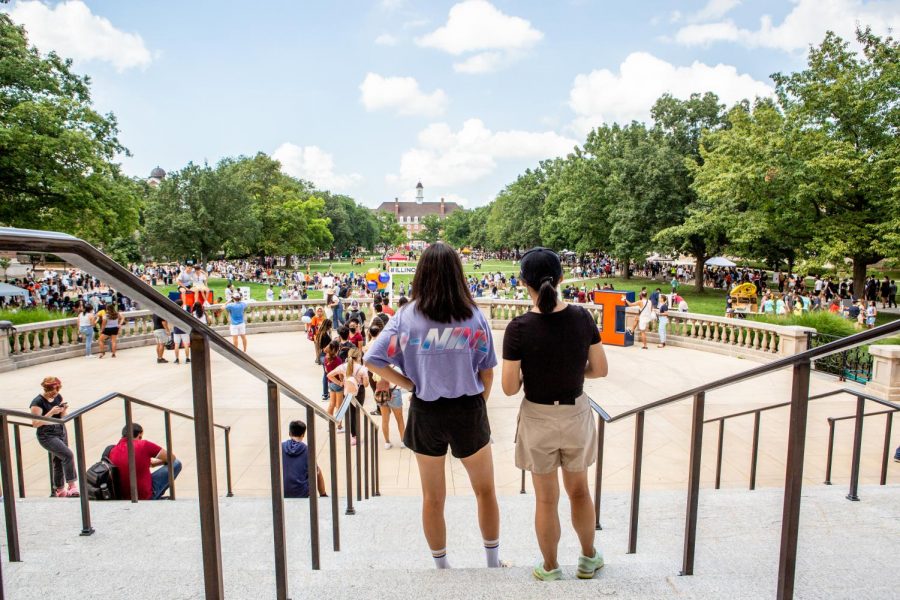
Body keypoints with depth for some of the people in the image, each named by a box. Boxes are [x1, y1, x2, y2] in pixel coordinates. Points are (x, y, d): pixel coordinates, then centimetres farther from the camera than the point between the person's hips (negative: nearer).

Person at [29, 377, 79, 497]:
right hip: (47, 436, -6)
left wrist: (64, 409, -11)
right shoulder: (38, 402, -14)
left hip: (61, 432, 6)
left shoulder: (58, 397, 3)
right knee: (68, 455, -21)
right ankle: (72, 485, -16)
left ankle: (59, 490, 22)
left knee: (59, 462, 10)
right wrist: (51, 412, -25)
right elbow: (35, 424, -17)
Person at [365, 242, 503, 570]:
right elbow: (487, 373, -5)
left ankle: (441, 566, 37)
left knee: (432, 498, 20)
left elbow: (373, 361, -11)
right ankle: (493, 561, 37)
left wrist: (410, 384, -2)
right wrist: (479, 405, 11)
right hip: (468, 410, 0)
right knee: (485, 491, 22)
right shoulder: (474, 316, -10)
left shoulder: (406, 316, -10)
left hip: (426, 412, 1)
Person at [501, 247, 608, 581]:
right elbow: (600, 369, -3)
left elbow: (509, 388, -17)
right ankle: (589, 559, 44)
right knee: (579, 491, 25)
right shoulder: (581, 318, -12)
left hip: (538, 417, -3)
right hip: (576, 412, 3)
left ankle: (550, 569, 35)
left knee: (547, 499, 15)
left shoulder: (519, 328, -21)